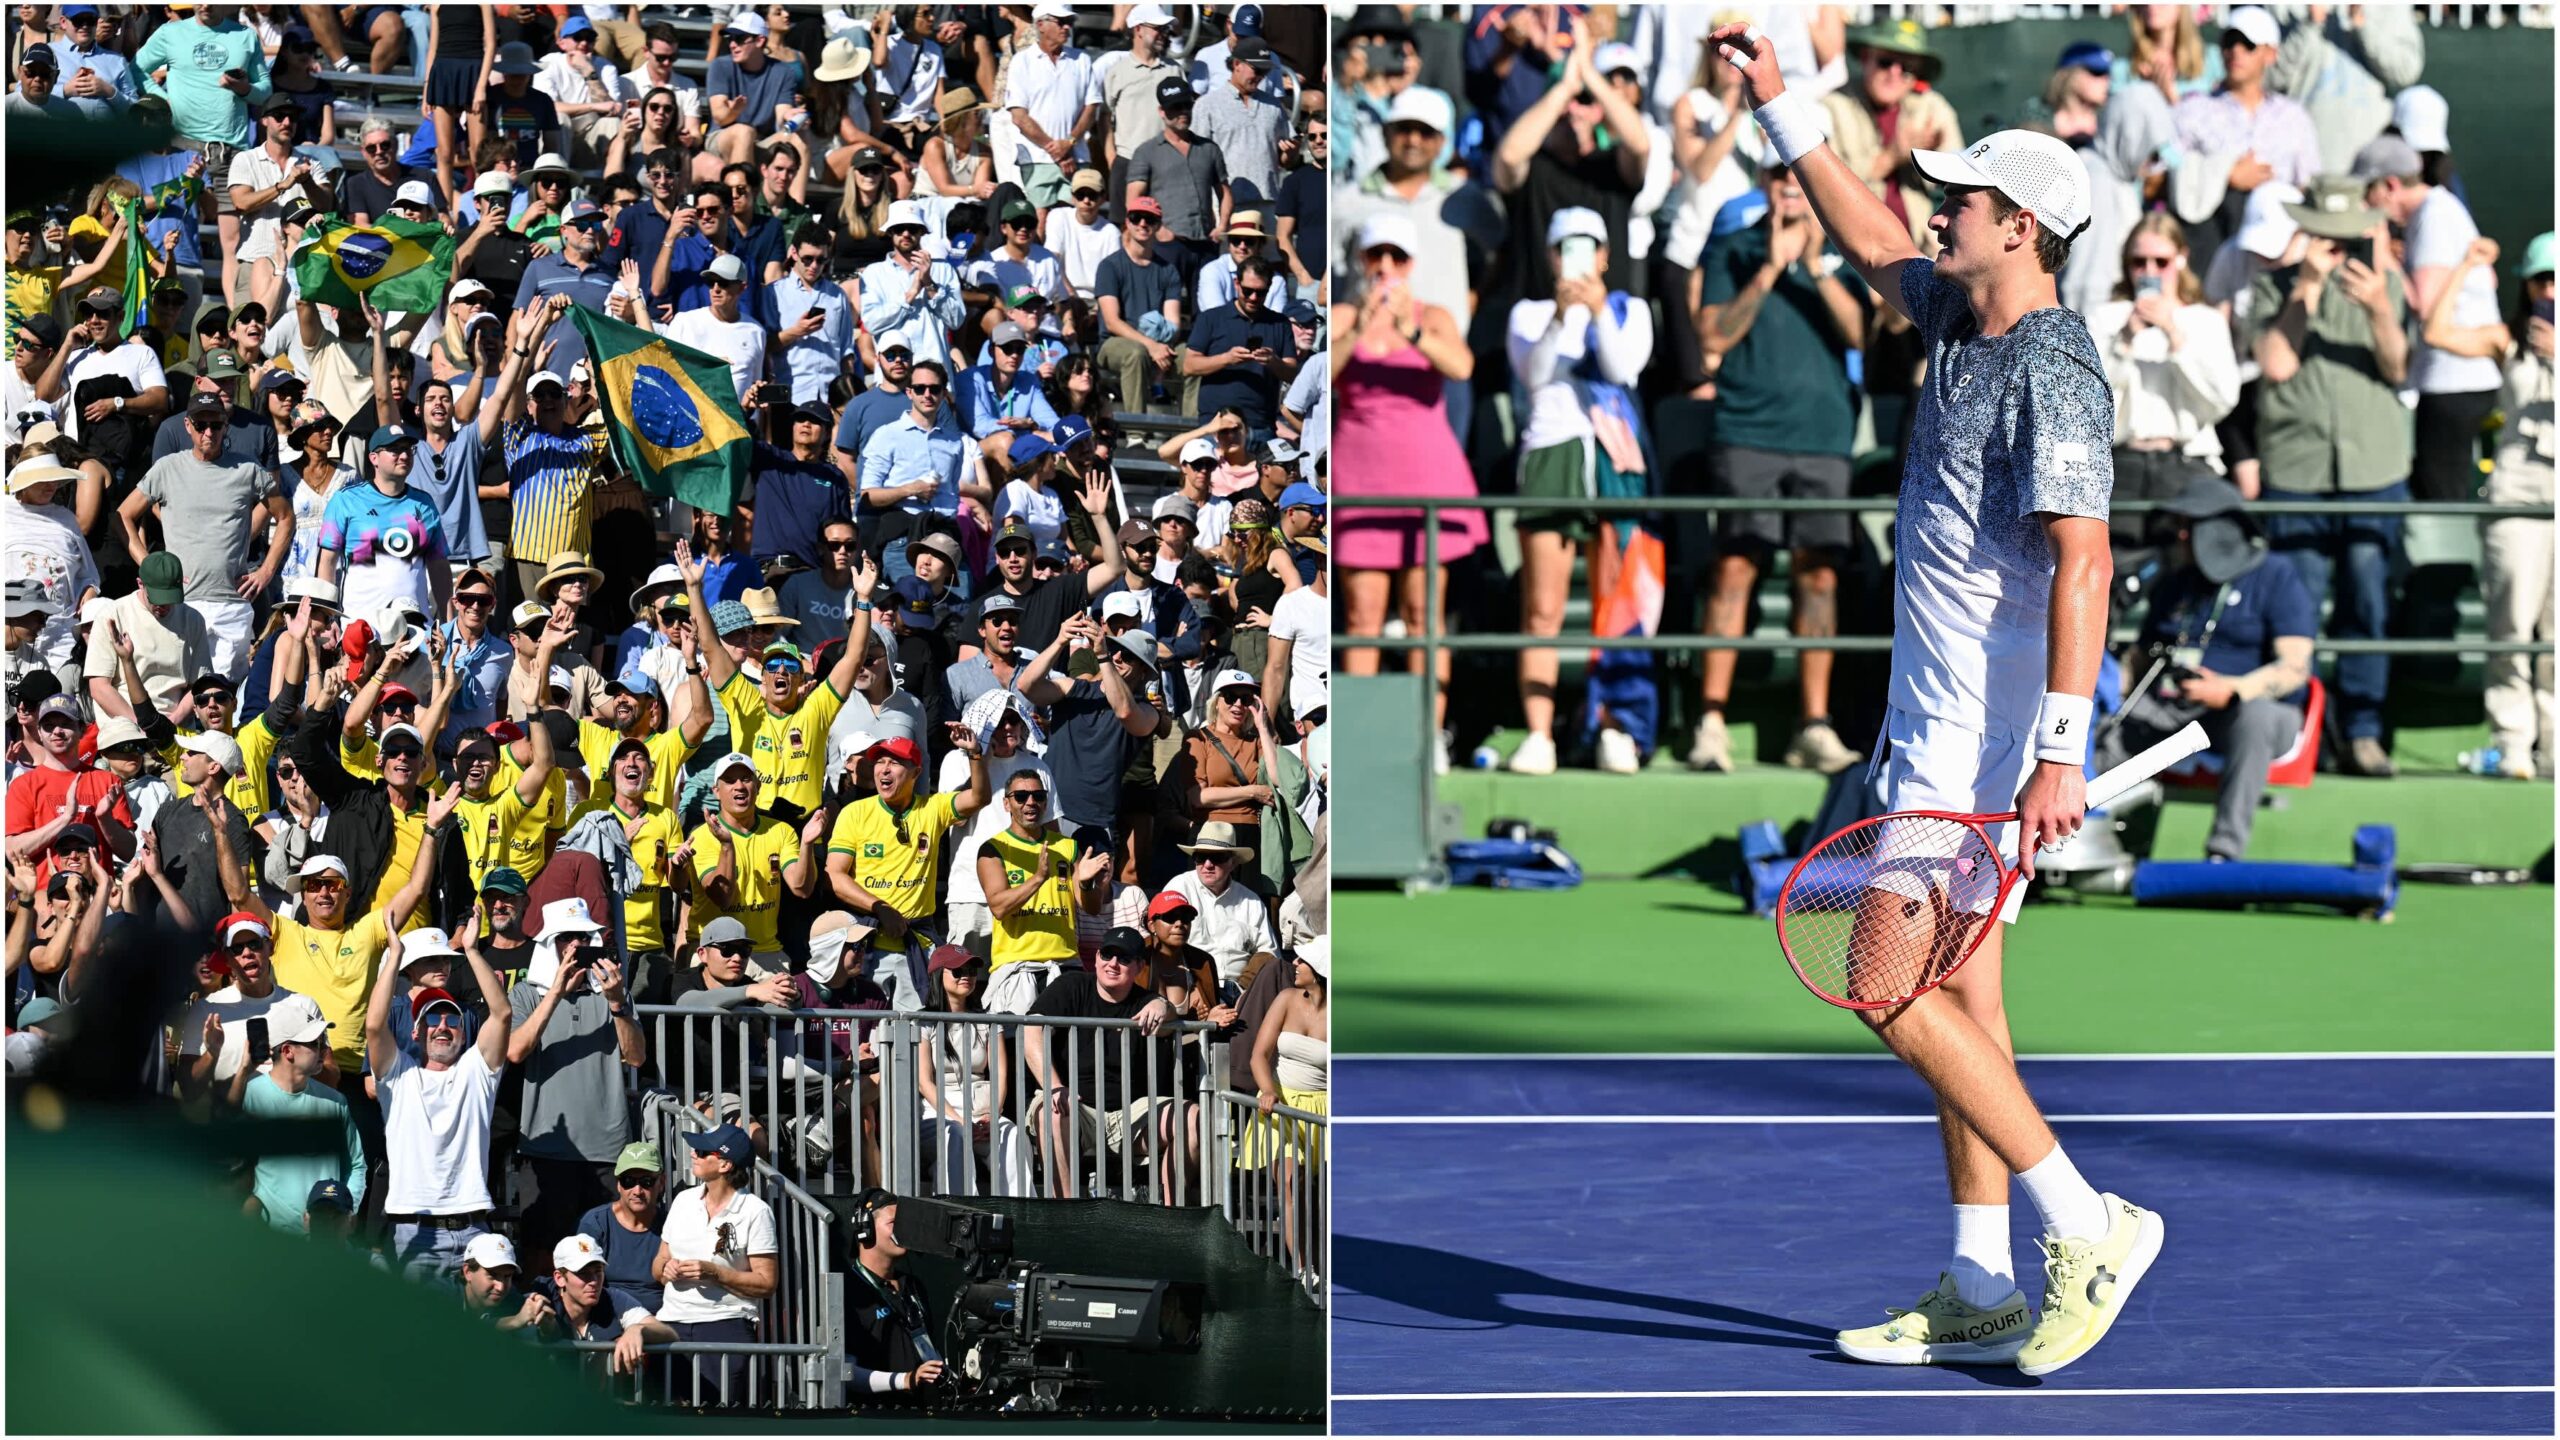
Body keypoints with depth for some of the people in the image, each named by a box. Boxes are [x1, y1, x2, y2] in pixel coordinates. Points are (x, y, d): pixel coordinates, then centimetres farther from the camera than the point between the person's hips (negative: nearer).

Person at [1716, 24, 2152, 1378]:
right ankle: (1979, 1289, 12)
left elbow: (2082, 564, -26)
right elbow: (1875, 244, 29)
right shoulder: (1962, 320, 8)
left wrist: (2059, 755, -31)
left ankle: (2084, 1225, -8)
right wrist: (1780, 107, 27)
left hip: (1990, 738, -10)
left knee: (1891, 986, -11)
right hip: (1939, 727, 10)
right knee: (1954, 993, 9)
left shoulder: (2054, 374, -19)